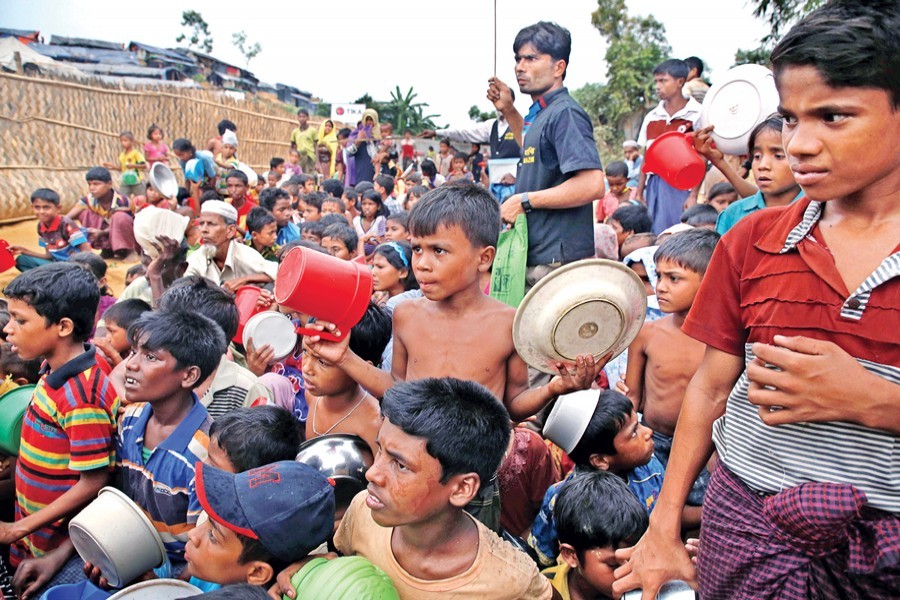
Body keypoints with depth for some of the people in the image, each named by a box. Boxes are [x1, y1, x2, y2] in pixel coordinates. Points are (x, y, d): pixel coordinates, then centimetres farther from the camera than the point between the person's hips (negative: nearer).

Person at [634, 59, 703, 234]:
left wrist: (693, 195, -13)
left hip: (681, 187, -5)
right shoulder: (651, 117, 11)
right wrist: (639, 193, 11)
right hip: (654, 185, 5)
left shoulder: (697, 115, -4)